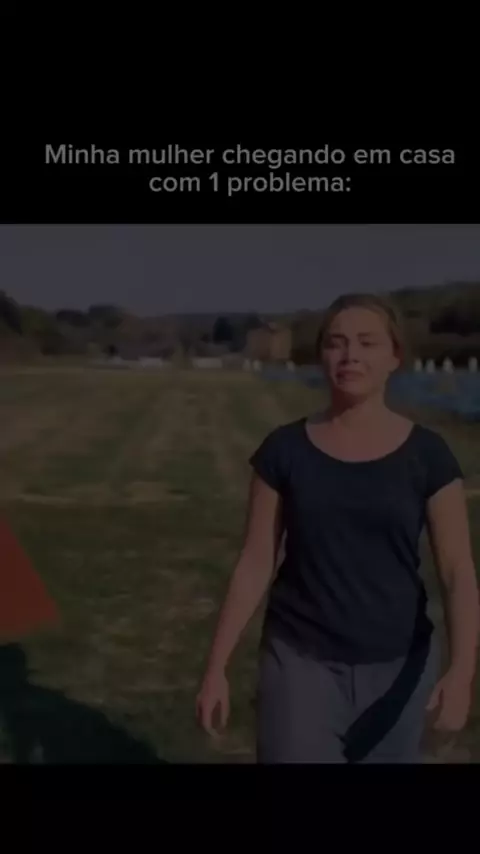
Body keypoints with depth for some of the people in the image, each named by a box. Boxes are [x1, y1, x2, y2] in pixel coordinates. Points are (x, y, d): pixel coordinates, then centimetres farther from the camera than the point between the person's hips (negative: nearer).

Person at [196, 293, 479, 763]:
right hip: (300, 660, 0)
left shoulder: (427, 453, -6)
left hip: (397, 665, 1)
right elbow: (255, 563, -2)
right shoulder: (285, 448, -5)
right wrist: (216, 666, -2)